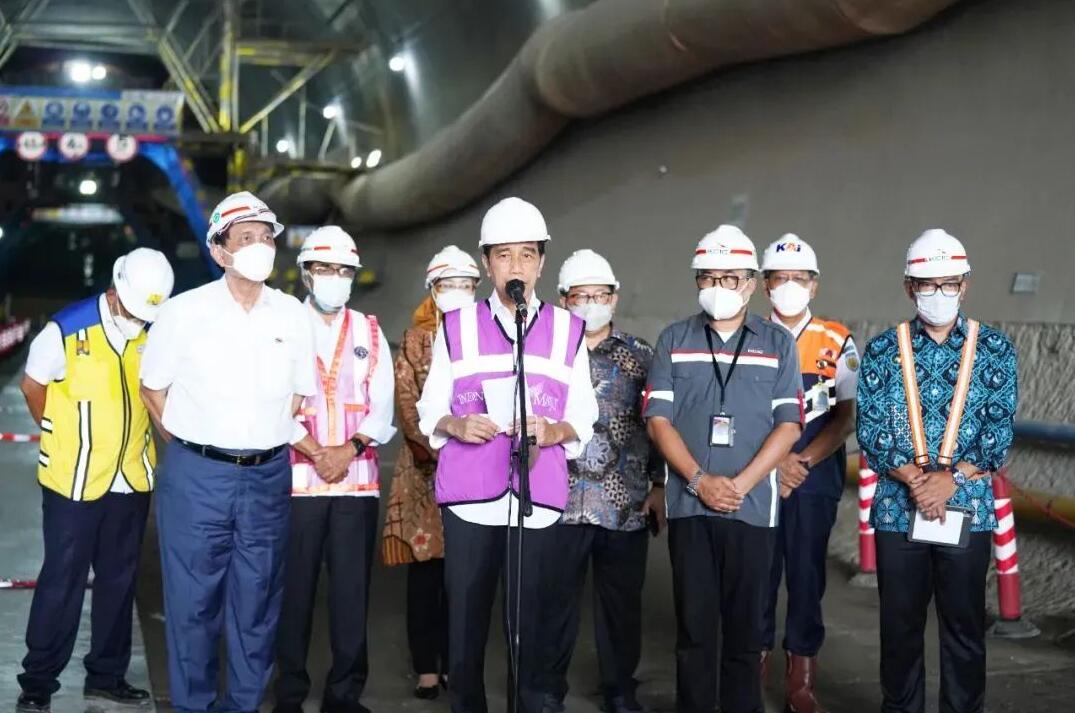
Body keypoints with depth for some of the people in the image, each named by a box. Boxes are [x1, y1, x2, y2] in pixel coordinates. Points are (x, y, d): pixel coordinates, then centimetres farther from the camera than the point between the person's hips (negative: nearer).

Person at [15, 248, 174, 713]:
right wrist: (64, 439, 8)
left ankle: (106, 675, 26)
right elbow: (33, 386, 2)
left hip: (132, 480, 4)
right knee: (62, 581, 3)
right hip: (74, 482, -3)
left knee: (119, 579, 12)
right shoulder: (66, 330, -11)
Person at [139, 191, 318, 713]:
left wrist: (270, 443, 12)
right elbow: (153, 387, 7)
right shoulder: (185, 312, -3)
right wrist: (190, 448, 6)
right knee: (193, 601, 4)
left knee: (257, 601, 10)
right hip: (196, 477, -2)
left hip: (268, 478, 3)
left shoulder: (292, 315, 4)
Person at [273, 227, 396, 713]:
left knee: (352, 589, 2)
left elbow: (382, 406, 6)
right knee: (295, 587, 2)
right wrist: (314, 451, -13)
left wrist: (351, 448, -10)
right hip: (297, 478, -2)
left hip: (358, 479, 2)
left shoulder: (370, 333, 13)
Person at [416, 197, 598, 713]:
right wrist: (455, 425, -11)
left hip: (538, 497, 0)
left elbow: (583, 417, 8)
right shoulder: (456, 327, 10)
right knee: (465, 618, 1)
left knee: (529, 622, 0)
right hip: (468, 495, 0)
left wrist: (553, 431, -12)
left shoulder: (568, 331, 10)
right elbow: (428, 410, 10)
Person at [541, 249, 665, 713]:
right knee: (555, 599, 5)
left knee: (622, 601, 9)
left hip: (626, 501, 1)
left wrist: (658, 486, 3)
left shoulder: (640, 356, 7)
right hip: (560, 500, -1)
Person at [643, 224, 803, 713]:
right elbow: (658, 419, 2)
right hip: (688, 504, 0)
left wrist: (741, 483, -11)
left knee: (745, 623, 5)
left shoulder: (778, 344, 7)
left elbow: (788, 424, 0)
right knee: (693, 623, 4)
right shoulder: (673, 341, 8)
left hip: (753, 505, 0)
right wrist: (699, 480, -10)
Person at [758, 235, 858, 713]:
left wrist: (803, 461, -13)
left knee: (807, 574, 4)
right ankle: (755, 667, 15)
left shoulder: (837, 342, 3)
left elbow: (846, 417, -1)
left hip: (816, 478, 0)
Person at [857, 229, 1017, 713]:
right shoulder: (882, 351, 3)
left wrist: (951, 479, -16)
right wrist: (914, 480, -16)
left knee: (965, 626, 7)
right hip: (897, 508, 1)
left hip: (968, 508, 0)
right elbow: (871, 430, -3)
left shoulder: (994, 350, 2)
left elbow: (999, 432, -4)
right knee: (899, 625, 9)